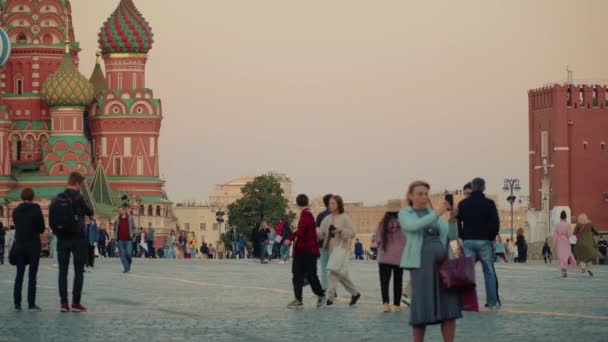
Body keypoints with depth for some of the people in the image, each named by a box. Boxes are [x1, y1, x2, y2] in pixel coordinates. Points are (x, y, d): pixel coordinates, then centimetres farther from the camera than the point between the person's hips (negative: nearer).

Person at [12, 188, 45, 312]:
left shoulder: (16, 211, 3)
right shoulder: (36, 210, -9)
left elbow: (16, 226, 8)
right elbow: (42, 229, -4)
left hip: (19, 246, 4)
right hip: (33, 247, -3)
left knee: (19, 275, 8)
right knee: (32, 276, -1)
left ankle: (17, 304, 6)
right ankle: (31, 304, -3)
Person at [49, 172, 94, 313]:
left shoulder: (57, 199, 5)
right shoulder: (78, 197, -10)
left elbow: (52, 221, 7)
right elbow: (90, 212, 0)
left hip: (62, 239, 4)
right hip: (78, 238, -4)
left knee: (63, 271, 7)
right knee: (79, 271, 1)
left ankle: (64, 303, 4)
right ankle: (76, 302, -2)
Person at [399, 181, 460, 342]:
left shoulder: (433, 213, 19)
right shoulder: (405, 214, 7)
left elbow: (451, 236, 11)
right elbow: (414, 226, -15)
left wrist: (452, 219, -7)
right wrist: (436, 214, -23)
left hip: (443, 260, 4)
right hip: (421, 262, -4)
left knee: (449, 305, -5)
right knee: (422, 306, -6)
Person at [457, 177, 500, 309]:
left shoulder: (463, 204, 6)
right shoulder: (489, 203, -3)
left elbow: (457, 222, 6)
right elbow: (495, 222, -7)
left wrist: (462, 236, 11)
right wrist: (492, 237, 5)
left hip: (467, 241, 2)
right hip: (484, 241, -2)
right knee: (489, 272, 4)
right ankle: (492, 302, 2)